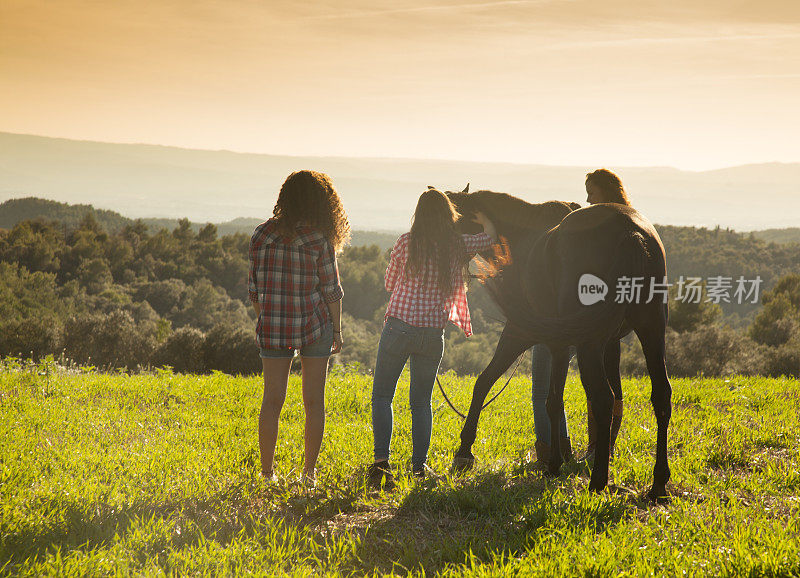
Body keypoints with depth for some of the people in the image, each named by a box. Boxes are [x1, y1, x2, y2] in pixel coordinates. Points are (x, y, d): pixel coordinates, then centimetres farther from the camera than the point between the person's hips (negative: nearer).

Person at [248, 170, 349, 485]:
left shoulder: (262, 234, 0)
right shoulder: (318, 239, -9)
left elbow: (255, 288, 4)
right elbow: (330, 290, -6)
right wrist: (336, 330, 5)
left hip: (272, 328, 3)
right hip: (314, 327, -3)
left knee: (272, 401, 7)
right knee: (314, 402, 7)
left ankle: (267, 472, 6)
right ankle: (309, 472, 10)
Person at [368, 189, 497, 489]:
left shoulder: (406, 242, -6)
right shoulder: (458, 246, 1)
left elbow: (389, 284, 6)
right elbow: (491, 235, 21)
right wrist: (480, 215, 40)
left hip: (398, 327, -2)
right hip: (433, 334, 2)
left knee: (381, 396, 5)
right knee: (421, 402, 14)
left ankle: (381, 461, -10)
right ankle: (419, 467, 10)